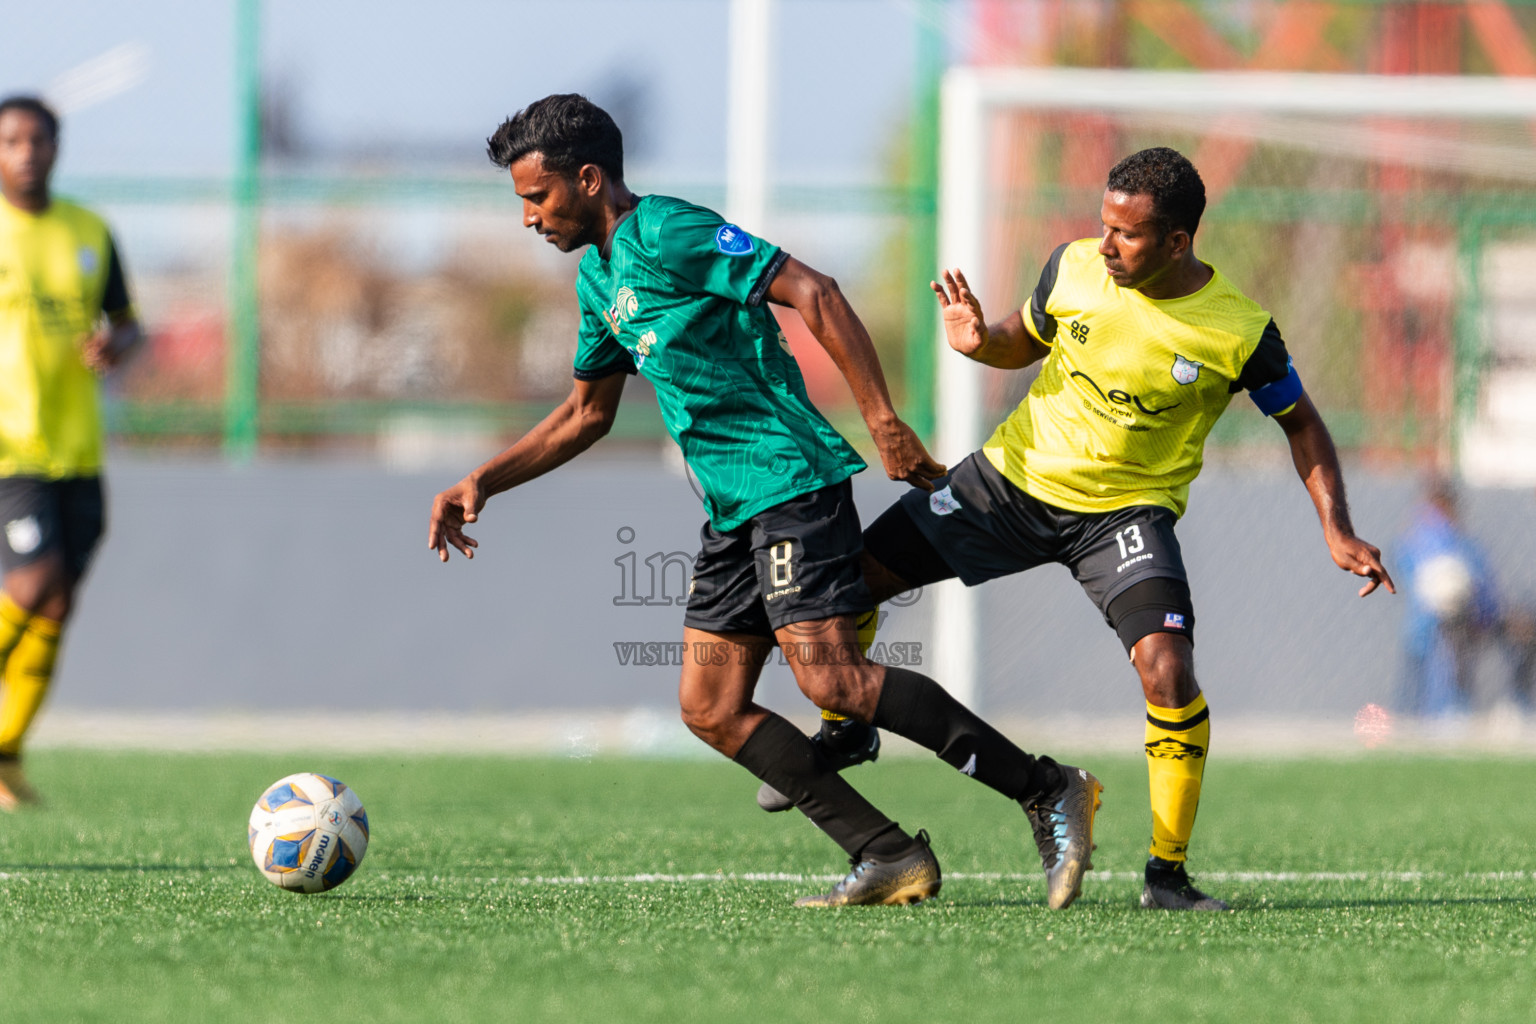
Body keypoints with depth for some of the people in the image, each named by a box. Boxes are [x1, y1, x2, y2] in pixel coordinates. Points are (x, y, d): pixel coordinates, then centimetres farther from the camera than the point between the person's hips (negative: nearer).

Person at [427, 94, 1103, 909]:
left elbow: (811, 292, -18)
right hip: (732, 507, 10)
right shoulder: (598, 276, 18)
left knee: (827, 675, -20)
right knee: (709, 707, 2)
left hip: (791, 479, -10)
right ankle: (889, 857, 1)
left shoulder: (666, 233, -11)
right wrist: (481, 484, 23)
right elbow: (586, 414, 30)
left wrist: (882, 420, -22)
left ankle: (1050, 792, -16)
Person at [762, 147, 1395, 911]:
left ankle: (1168, 873, -10)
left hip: (1126, 510, -3)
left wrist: (1336, 532, -10)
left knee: (1167, 671, -26)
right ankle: (847, 731, 29)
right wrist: (982, 342, -13)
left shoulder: (1239, 333, -18)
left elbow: (1301, 424, -2)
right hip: (1016, 476, 3)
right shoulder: (1074, 269, -11)